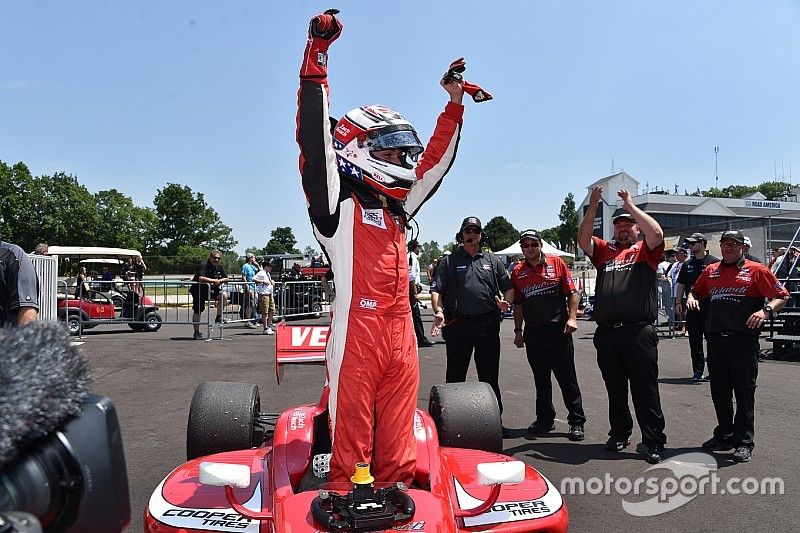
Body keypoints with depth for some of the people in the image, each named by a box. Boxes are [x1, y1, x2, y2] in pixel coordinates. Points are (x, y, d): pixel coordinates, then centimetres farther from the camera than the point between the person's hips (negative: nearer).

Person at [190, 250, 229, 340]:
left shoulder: (219, 267, 2)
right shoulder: (203, 266, -18)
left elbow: (227, 279, 4)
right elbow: (201, 278, -33)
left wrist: (219, 281, -15)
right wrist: (213, 280, -25)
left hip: (212, 290, 5)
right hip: (199, 290, -5)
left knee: (223, 295, -20)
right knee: (197, 311, 0)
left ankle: (219, 317, -8)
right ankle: (196, 332, 11)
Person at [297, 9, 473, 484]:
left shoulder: (398, 207, 20)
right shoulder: (337, 201, 2)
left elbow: (434, 162, 30)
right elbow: (315, 142, -10)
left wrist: (454, 105, 32)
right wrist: (317, 57, -14)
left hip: (401, 336, 7)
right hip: (357, 333, -6)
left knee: (398, 451, 10)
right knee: (351, 444, -1)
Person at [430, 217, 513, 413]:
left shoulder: (492, 261, 14)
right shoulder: (449, 261, 8)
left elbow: (509, 288, 14)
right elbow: (436, 290, -1)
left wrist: (506, 302, -7)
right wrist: (439, 311, -17)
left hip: (488, 325, 2)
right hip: (458, 325, -1)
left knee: (490, 375, 9)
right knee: (455, 376, 6)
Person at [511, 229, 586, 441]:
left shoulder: (557, 263, 1)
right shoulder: (517, 272, 8)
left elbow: (571, 292, 1)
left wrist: (572, 317, -9)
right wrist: (518, 330, 11)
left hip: (558, 328, -3)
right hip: (533, 331, 3)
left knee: (567, 377, 0)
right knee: (541, 378, 12)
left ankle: (577, 422, 9)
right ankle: (545, 419, 24)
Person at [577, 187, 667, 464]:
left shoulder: (645, 250, 8)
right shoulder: (604, 251, 18)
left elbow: (657, 233, -11)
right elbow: (583, 238, 4)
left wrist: (631, 206, -5)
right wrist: (593, 206, -3)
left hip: (638, 332, -4)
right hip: (606, 332, 4)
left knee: (645, 389, 0)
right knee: (615, 389, 15)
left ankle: (654, 441, 8)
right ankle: (619, 433, 28)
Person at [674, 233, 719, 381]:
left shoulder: (714, 262, -2)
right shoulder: (687, 265, 14)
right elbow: (681, 285, 16)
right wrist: (678, 302, 7)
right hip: (692, 308, 5)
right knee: (695, 341, 7)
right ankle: (697, 371, 13)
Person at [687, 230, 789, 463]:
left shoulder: (756, 270, 1)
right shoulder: (711, 271, 15)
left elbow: (782, 295, 0)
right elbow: (696, 291, 29)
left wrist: (766, 310, -18)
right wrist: (691, 298, 6)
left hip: (743, 340, -5)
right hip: (715, 339, 5)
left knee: (744, 391, -1)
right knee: (719, 391, 12)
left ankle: (744, 442, 8)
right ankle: (724, 435, 26)